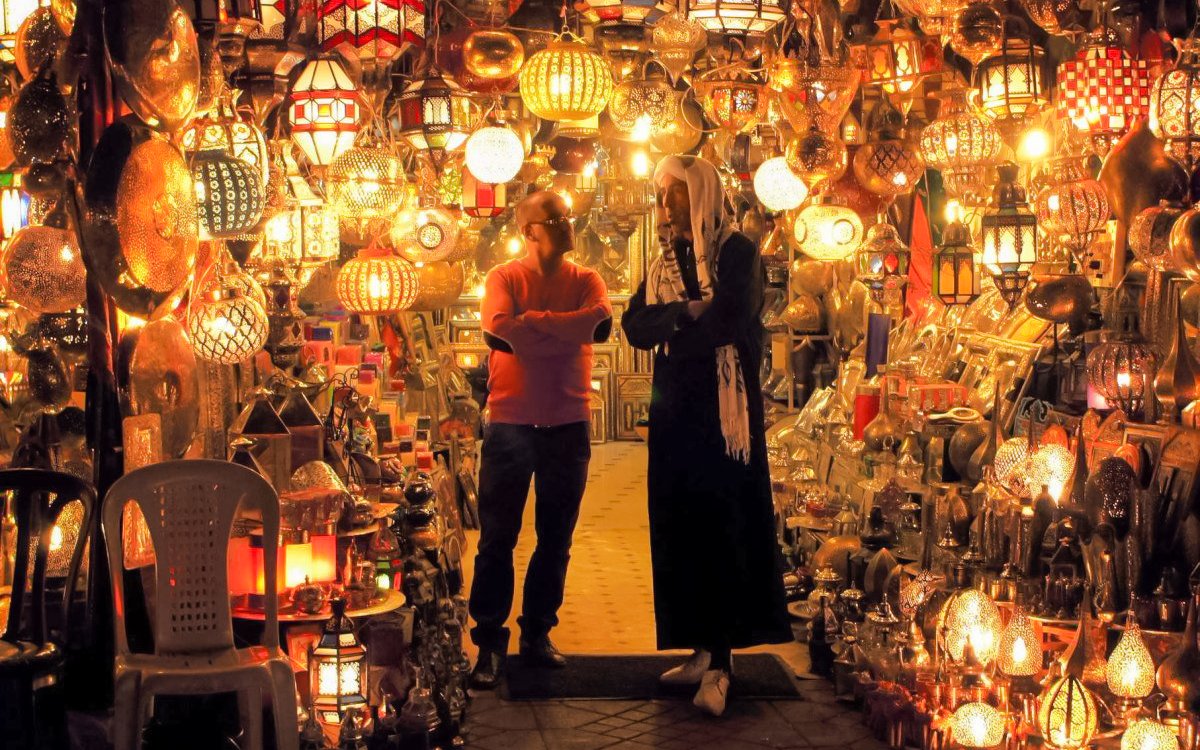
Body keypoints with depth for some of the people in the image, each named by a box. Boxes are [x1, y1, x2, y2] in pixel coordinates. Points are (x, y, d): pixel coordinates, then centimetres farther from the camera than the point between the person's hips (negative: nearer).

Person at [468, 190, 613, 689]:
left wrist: (530, 322, -17)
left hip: (568, 427, 3)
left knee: (556, 540, 10)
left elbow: (600, 325, -16)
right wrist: (567, 329, -15)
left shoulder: (585, 281, 6)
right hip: (510, 424, -3)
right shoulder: (504, 278, 0)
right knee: (497, 539, 0)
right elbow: (501, 329, -20)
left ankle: (537, 635, 23)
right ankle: (489, 643, 8)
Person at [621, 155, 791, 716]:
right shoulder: (664, 264, 15)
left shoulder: (737, 254, -5)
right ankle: (702, 651, 13)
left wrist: (671, 329, -4)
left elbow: (728, 322, -19)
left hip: (723, 413, -7)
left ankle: (719, 664, -9)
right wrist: (687, 312, -15)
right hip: (675, 412, 7)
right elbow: (635, 327, 2)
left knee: (723, 527, -8)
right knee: (680, 527, 6)